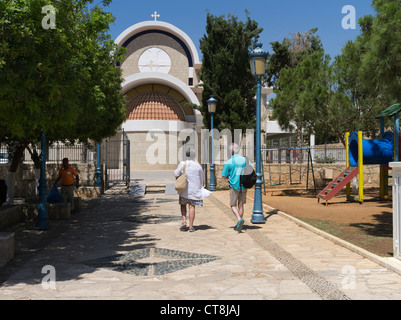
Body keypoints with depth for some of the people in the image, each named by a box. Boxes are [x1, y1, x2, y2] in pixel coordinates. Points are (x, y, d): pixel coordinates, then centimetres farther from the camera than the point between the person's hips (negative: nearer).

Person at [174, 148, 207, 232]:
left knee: (183, 205, 17)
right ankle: (191, 226, 2)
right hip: (195, 189, 0)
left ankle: (183, 221, 0)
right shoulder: (197, 165, -5)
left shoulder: (182, 164, -6)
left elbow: (176, 174, -5)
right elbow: (202, 177, 5)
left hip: (184, 189, 0)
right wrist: (201, 186, 21)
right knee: (192, 207, 2)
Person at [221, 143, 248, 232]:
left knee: (233, 205, 6)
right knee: (241, 205, 14)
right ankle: (239, 224, 19)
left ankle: (239, 219, -19)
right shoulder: (245, 160, -1)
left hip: (234, 185, -4)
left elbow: (223, 176, -6)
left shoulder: (229, 162, -10)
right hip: (243, 185, 4)